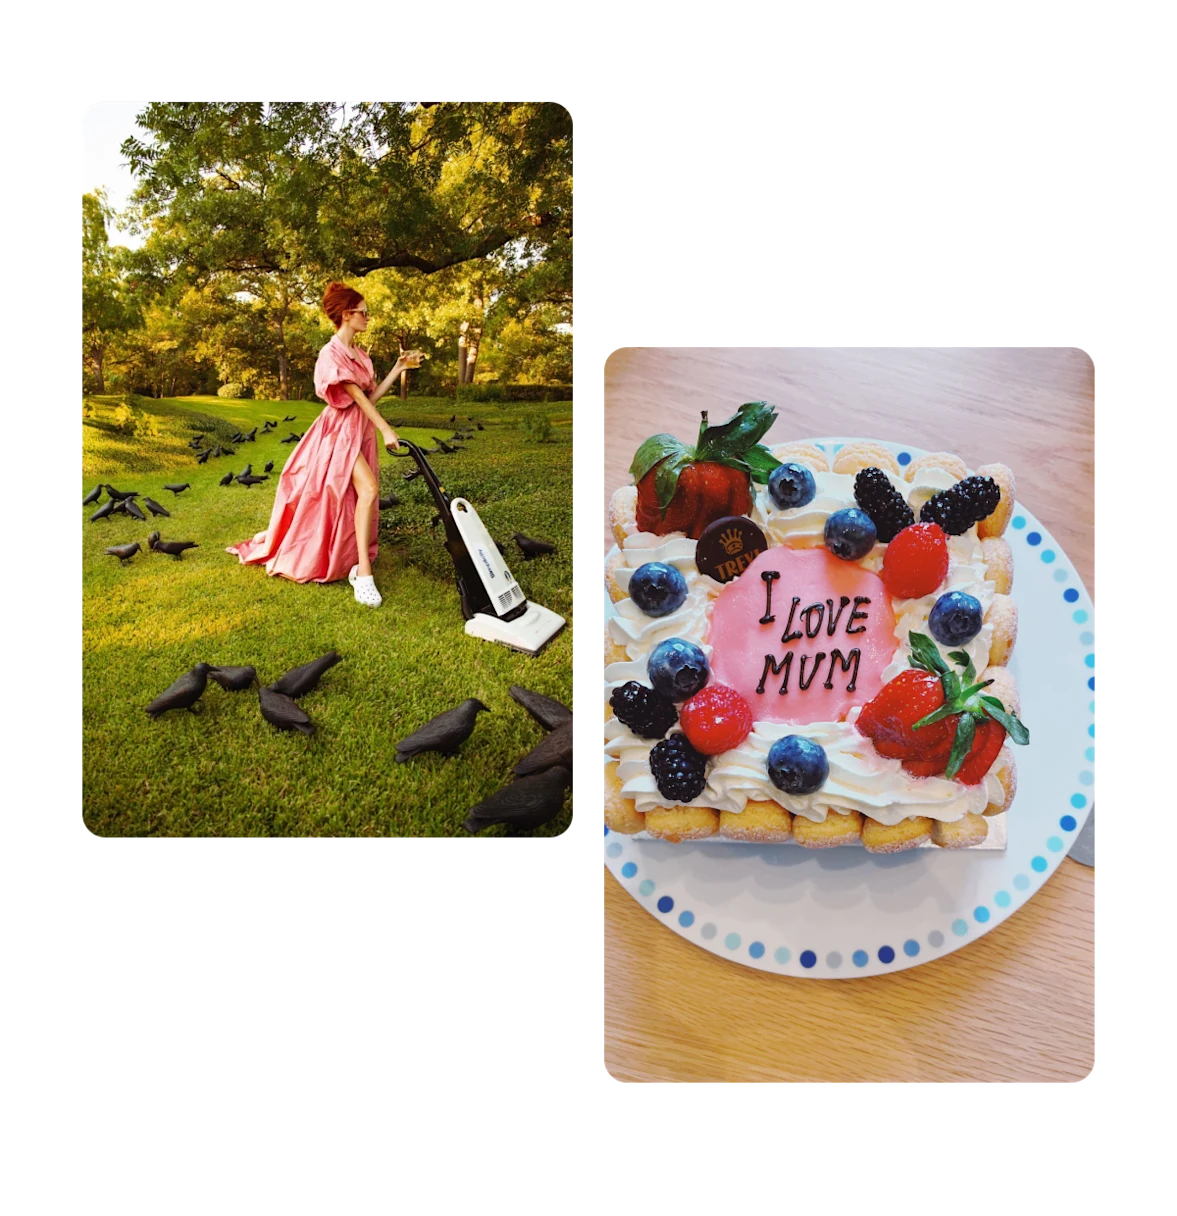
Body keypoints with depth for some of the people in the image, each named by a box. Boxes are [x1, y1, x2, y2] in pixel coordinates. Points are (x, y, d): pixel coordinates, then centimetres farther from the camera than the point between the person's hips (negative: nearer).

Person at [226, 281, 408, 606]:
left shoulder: (360, 354, 14)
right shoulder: (332, 353, -12)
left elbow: (372, 396, 10)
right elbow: (357, 397, -18)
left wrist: (398, 369, 8)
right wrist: (386, 430, -23)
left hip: (362, 431, 9)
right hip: (342, 430, -9)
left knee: (355, 498, 9)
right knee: (368, 490, -24)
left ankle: (354, 562, 17)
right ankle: (363, 572, -24)